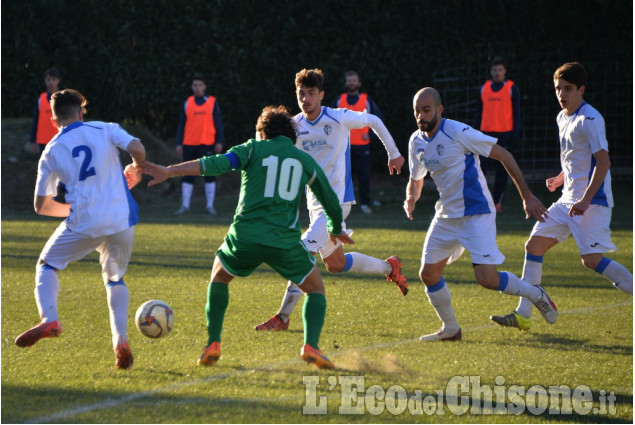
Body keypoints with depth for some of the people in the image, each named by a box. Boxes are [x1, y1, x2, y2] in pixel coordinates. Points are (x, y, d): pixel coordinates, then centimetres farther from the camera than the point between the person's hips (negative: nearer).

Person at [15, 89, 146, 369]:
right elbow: (137, 148, -11)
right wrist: (135, 171, 10)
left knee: (47, 266, 20)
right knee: (115, 278, 24)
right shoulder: (105, 130, 5)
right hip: (122, 220, 1)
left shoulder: (51, 152, 7)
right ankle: (120, 339, 3)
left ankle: (49, 319, -8)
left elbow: (41, 206, 9)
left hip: (83, 224, -1)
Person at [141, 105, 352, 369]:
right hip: (285, 240, 0)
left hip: (245, 237, 0)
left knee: (219, 278, 28)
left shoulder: (253, 149, 10)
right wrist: (336, 230, 45)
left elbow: (217, 164, -6)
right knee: (316, 290, 20)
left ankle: (213, 345, 14)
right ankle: (310, 346, -5)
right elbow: (331, 201, 24)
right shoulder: (305, 160, 16)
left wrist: (169, 171, -11)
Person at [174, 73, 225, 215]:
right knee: (188, 176, 2)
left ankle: (210, 205, 7)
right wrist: (179, 143, 5)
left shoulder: (212, 102, 5)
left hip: (207, 145, -2)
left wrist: (219, 141, -4)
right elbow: (181, 125, 11)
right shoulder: (187, 103, 10)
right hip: (189, 144, 2)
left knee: (209, 175, 0)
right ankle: (185, 205, 7)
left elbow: (218, 123, 4)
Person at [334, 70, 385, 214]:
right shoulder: (340, 99, 10)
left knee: (364, 175, -3)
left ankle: (365, 203, 4)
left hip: (362, 145, -1)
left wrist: (370, 134, -3)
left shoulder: (366, 100, 5)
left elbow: (379, 118, 8)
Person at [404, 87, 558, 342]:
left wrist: (527, 197, -13)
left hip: (476, 213, -7)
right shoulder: (416, 142, 4)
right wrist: (411, 200, -4)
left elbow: (503, 156, -13)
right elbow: (416, 180, 20)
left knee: (487, 279, -17)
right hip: (446, 216, 7)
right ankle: (450, 328, 21)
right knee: (428, 274, 3)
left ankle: (535, 295, 9)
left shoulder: (458, 133, -18)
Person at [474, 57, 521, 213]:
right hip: (486, 134, 2)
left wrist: (515, 134, -4)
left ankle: (498, 203, 7)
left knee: (502, 171, 1)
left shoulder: (512, 89, 4)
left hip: (505, 135, -2)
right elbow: (479, 113, 16)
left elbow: (516, 113, 3)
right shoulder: (484, 89, 12)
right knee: (482, 167, -8)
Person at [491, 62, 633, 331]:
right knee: (534, 245, 3)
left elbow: (603, 162, -18)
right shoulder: (562, 118, 14)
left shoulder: (590, 119, -14)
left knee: (592, 259, -17)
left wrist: (585, 200, -23)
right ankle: (523, 314, 5)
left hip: (593, 201, -9)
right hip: (568, 199, 9)